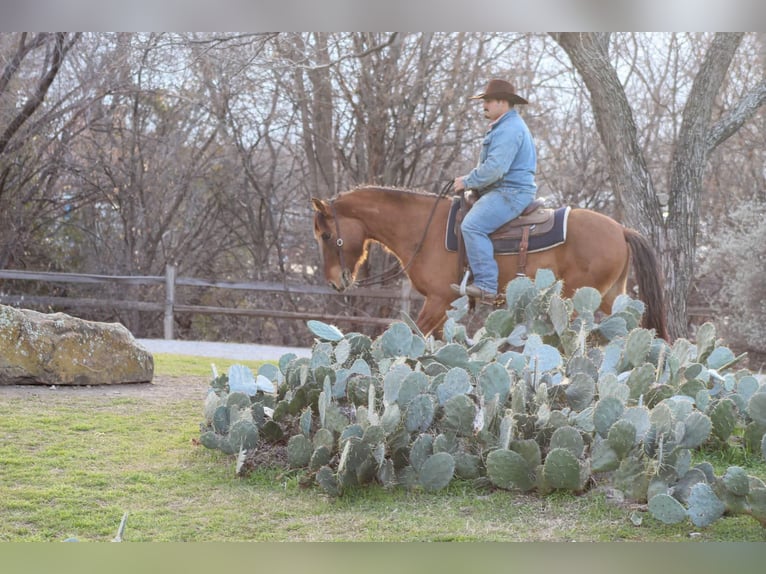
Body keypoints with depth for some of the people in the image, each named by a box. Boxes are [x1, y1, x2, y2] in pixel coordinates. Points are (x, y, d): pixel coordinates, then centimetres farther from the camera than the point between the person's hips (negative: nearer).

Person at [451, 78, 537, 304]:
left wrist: (467, 182, -13)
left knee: (472, 225, -28)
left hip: (511, 193, -12)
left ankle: (486, 285, -32)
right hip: (501, 191, 12)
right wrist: (469, 180, 18)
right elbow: (491, 165, 32)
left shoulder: (510, 130, -15)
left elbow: (495, 168, -24)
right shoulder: (502, 127, 22)